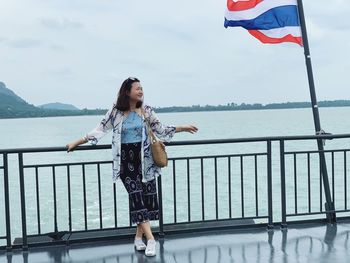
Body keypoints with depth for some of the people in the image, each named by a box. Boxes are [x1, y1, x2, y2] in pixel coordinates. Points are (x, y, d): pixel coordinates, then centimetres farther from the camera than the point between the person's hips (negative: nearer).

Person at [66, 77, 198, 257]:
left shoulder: (145, 110, 4)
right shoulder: (116, 111, -2)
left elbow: (160, 129, 9)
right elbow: (100, 129, 3)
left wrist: (183, 128, 3)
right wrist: (77, 142, 4)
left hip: (144, 158, 3)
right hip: (125, 159, -2)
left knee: (147, 195, 1)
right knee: (136, 195, -11)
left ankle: (139, 236, 17)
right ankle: (150, 239, -11)